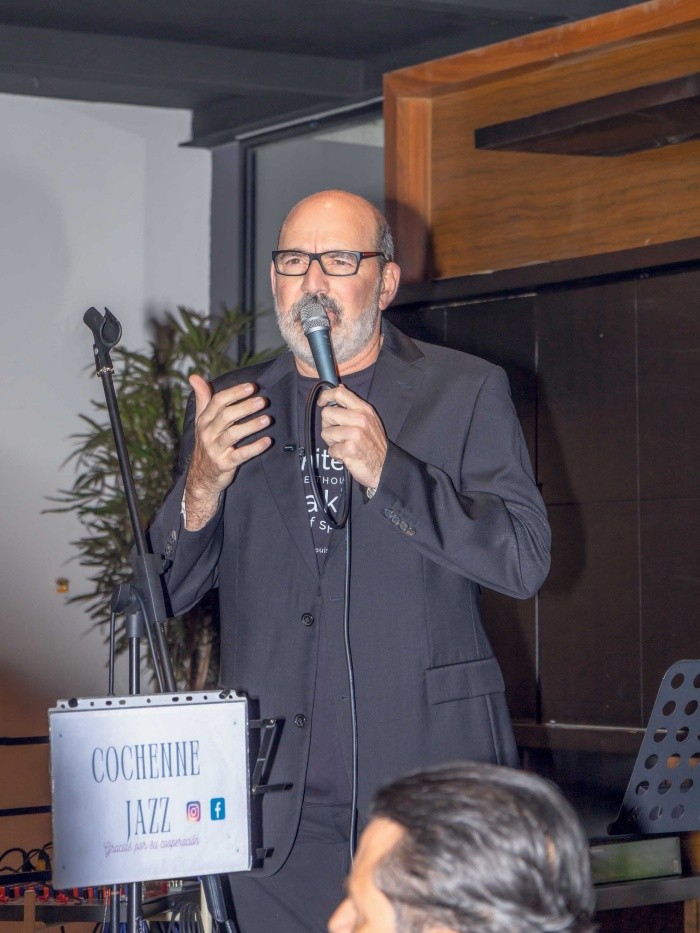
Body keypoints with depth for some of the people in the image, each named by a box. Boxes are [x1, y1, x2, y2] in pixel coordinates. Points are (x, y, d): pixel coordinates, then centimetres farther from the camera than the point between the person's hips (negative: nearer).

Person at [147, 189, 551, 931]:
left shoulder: (464, 392, 4)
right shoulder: (226, 409, 11)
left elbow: (525, 561, -6)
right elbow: (165, 597, 9)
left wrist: (386, 472, -17)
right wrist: (201, 489, -12)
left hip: (431, 775, -2)